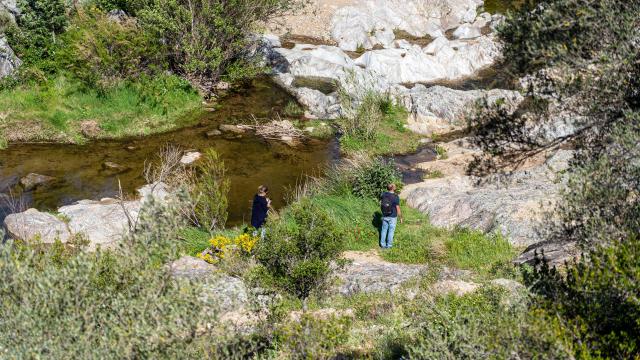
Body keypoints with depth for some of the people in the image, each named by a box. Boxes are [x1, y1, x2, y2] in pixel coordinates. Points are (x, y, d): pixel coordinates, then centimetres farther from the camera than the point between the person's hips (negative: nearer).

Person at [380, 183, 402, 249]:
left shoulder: (383, 194, -10)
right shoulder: (396, 197, -24)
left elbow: (381, 204, 2)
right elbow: (398, 209, -19)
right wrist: (401, 218, -5)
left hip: (385, 216, 4)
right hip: (392, 217, -4)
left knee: (384, 230, 19)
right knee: (391, 231, 13)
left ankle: (383, 244, 27)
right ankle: (389, 245, 24)